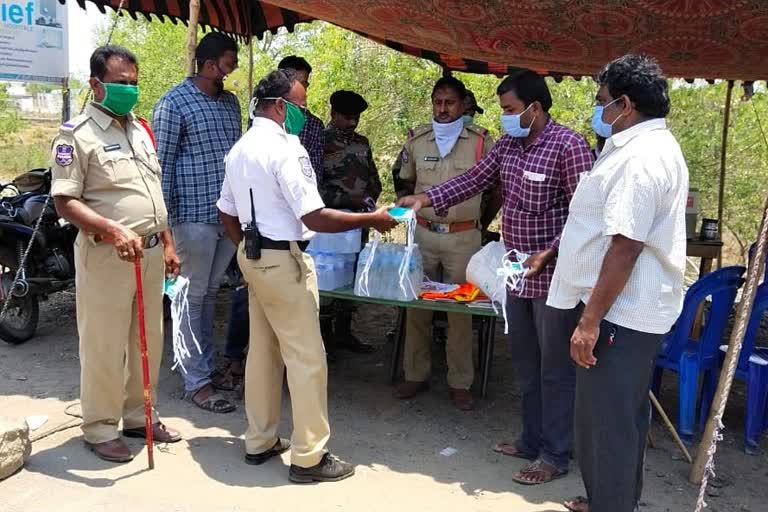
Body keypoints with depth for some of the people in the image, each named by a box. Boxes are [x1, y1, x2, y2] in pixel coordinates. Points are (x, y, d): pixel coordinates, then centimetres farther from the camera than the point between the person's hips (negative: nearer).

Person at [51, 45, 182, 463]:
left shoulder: (140, 129, 14)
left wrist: (166, 243, 17)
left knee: (148, 342, 15)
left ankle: (139, 416, 30)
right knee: (104, 347, 1)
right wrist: (113, 230, -30)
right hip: (106, 256, -7)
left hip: (150, 253, 8)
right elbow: (64, 202, -17)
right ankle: (100, 429, 16)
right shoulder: (77, 134, -10)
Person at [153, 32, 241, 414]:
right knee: (193, 297, 2)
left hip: (230, 214, 7)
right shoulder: (174, 103, -7)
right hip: (194, 216, -6)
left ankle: (207, 364, 27)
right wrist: (164, 221, -13)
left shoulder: (231, 102, 13)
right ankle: (197, 382, 9)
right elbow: (161, 165, -9)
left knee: (211, 293, 16)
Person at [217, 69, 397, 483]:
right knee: (306, 356, -1)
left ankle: (260, 441, 28)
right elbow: (315, 218, -21)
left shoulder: (239, 149, 11)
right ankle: (308, 456, 8)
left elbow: (227, 213, 16)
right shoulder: (285, 148, -17)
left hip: (251, 256, 10)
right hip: (283, 260, -9)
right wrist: (371, 220, -13)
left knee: (262, 349, 16)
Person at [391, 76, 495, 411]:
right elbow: (406, 180, 18)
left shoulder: (480, 141, -4)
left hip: (463, 237, -3)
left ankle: (460, 383, 13)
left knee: (460, 310, 3)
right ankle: (416, 375, 21)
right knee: (417, 305, 7)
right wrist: (420, 206, 11)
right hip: (423, 233, 3)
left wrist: (482, 218, 4)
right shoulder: (417, 140, 4)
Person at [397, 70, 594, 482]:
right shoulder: (508, 144, 9)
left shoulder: (568, 145, -15)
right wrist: (426, 199, 4)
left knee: (555, 367, 3)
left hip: (553, 275, -8)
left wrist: (548, 254, -22)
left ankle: (555, 456, 16)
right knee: (525, 362, 17)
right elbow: (474, 180, 13)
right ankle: (532, 440, 32)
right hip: (518, 272, 8)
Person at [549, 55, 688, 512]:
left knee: (607, 421, 2)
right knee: (627, 415, 21)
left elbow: (624, 248, -26)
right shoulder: (658, 146, 13)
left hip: (619, 313, -11)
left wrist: (590, 321, -24)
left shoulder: (639, 158, -22)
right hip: (637, 309, 11)